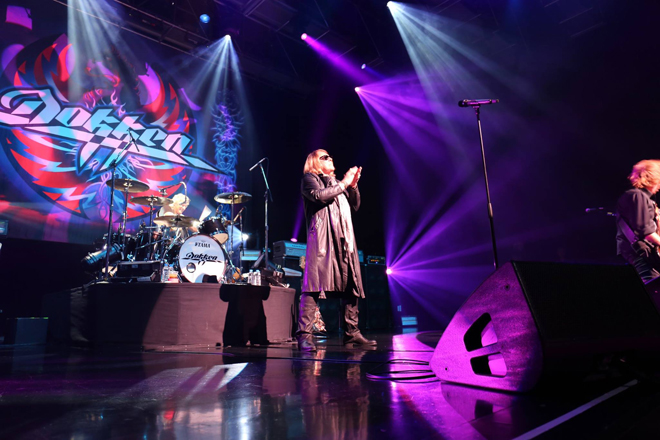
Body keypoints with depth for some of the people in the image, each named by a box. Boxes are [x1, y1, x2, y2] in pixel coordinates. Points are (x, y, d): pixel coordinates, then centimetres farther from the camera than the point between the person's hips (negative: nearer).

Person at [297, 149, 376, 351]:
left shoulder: (336, 183, 30)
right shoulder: (309, 179, 9)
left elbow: (355, 205, 24)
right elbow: (319, 195, -11)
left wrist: (353, 185, 8)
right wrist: (344, 183, -4)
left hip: (344, 240, 7)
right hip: (322, 239, -7)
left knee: (351, 287, 5)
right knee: (314, 287, -13)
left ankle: (351, 333, 12)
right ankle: (304, 335, -12)